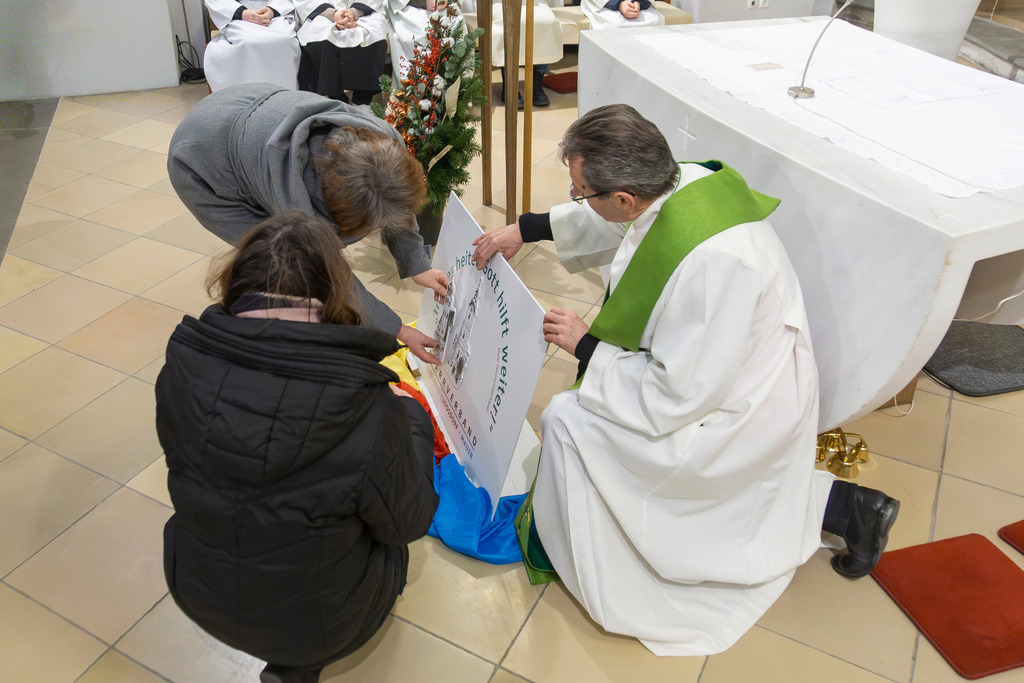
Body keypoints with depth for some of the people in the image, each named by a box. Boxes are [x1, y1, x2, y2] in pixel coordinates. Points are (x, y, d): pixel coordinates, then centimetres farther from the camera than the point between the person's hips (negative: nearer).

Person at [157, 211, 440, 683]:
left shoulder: (182, 370, -22)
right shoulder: (368, 413, -34)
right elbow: (407, 523, -15)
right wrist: (411, 415, 0)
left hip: (199, 598, 5)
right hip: (320, 626, -4)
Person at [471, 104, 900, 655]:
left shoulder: (710, 262, -37)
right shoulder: (684, 180, -12)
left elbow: (679, 395, -27)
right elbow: (606, 226, 11)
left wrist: (585, 345, -18)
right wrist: (526, 228, 7)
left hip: (741, 416, -9)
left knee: (567, 421, -11)